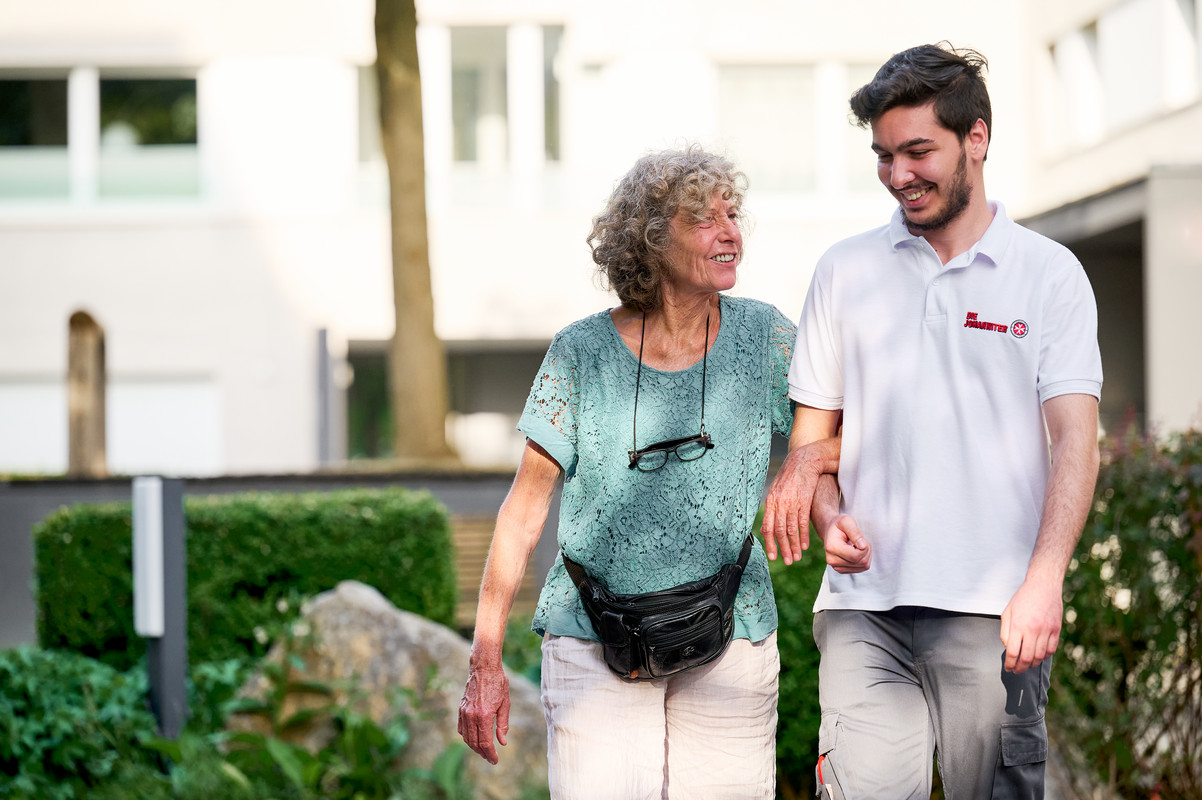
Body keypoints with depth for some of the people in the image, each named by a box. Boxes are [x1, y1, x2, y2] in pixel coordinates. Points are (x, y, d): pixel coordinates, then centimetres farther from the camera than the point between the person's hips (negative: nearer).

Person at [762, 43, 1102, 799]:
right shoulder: (846, 270, 13)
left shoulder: (1049, 274, 5)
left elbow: (1075, 438, -4)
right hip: (864, 600, 2)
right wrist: (827, 514, -4)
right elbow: (812, 427, 18)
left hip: (993, 610, -2)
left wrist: (1044, 580, -17)